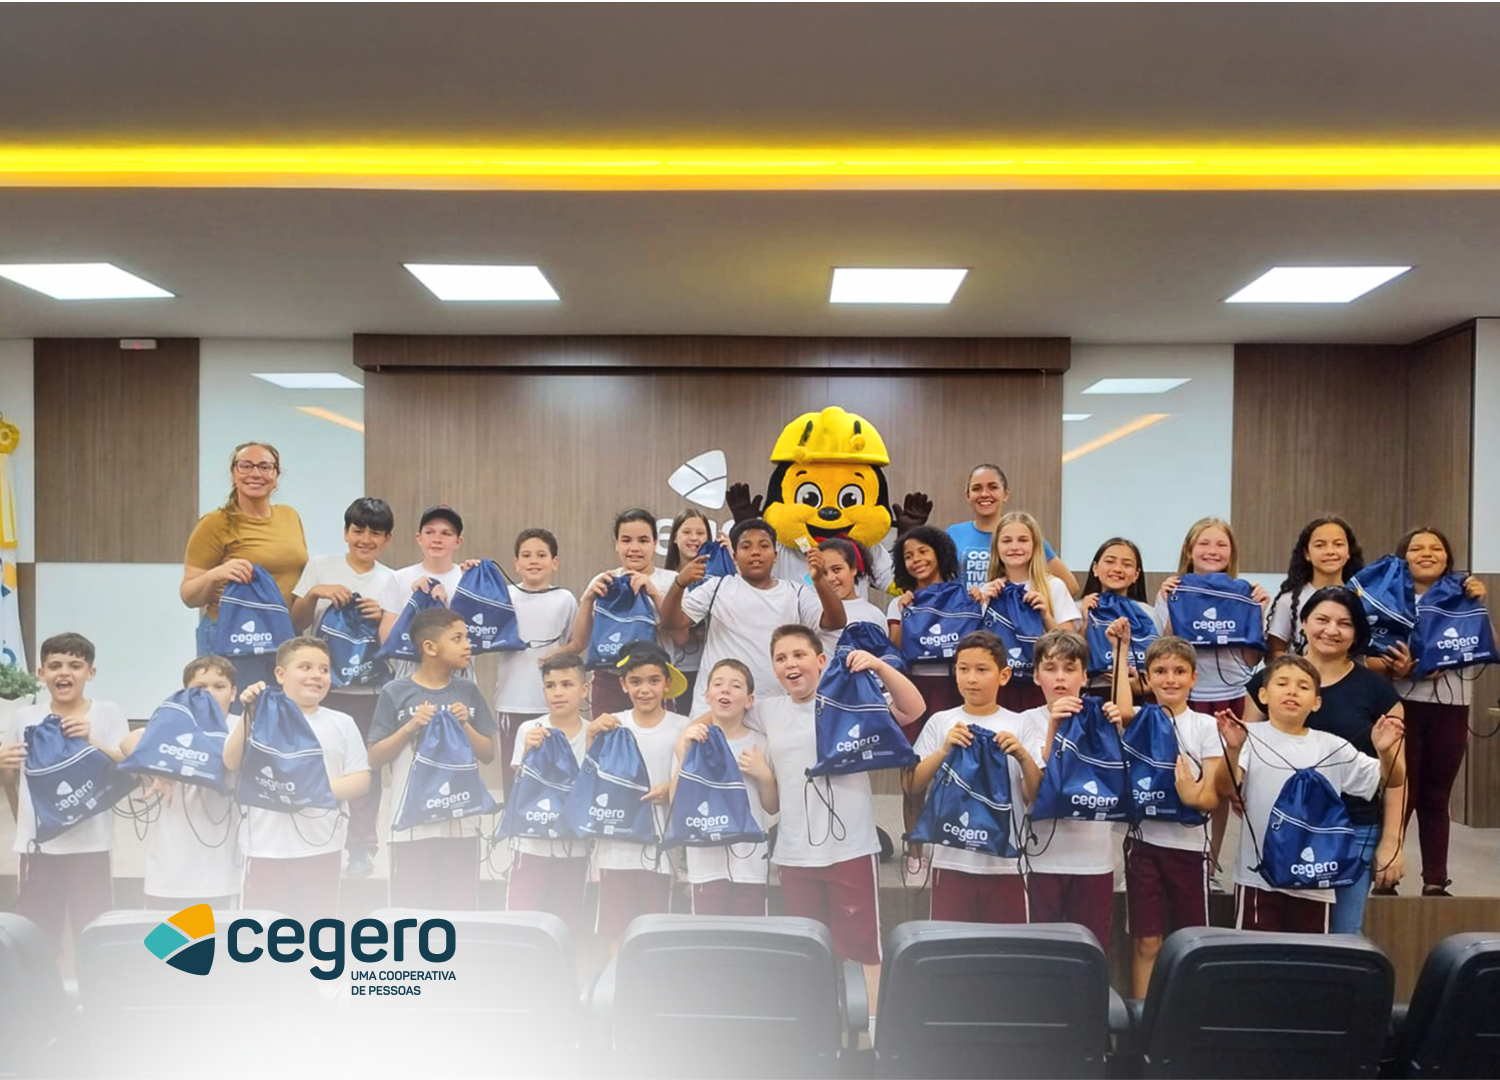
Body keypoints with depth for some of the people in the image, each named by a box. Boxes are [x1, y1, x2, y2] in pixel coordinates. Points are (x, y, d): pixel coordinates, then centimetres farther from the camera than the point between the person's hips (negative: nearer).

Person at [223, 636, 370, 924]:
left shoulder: (341, 723, 7)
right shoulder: (262, 717, 2)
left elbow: (361, 780, 4)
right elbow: (231, 764, -8)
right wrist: (248, 714, -16)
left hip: (320, 848, 1)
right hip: (266, 847, -1)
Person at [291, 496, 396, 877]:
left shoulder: (390, 580, 5)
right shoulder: (320, 567, 2)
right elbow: (296, 624, 2)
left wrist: (380, 616, -15)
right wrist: (315, 593, -14)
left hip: (369, 687, 0)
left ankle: (362, 846, 16)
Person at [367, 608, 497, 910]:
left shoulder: (467, 691, 5)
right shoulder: (396, 692, -4)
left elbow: (488, 755, 8)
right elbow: (375, 759, -2)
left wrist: (465, 725, -8)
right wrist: (410, 727, -14)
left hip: (461, 819, 3)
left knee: (460, 908, 8)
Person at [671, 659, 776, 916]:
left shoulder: (760, 744, 4)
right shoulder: (691, 740, 1)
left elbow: (773, 807, 9)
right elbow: (677, 801, -7)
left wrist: (764, 775, -9)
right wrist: (684, 754, -18)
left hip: (751, 863, 1)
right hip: (706, 862, -1)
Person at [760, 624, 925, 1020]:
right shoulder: (766, 712, 8)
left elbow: (913, 709, -15)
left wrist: (879, 666, -26)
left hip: (852, 848, -4)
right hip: (794, 852, 4)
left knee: (863, 947, 1)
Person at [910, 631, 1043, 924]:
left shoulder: (1022, 726, 3)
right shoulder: (941, 722, 4)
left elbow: (1036, 798, 0)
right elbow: (914, 786, -2)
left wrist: (1024, 757, -17)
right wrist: (944, 750, -15)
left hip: (1006, 861, 0)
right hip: (951, 859, 0)